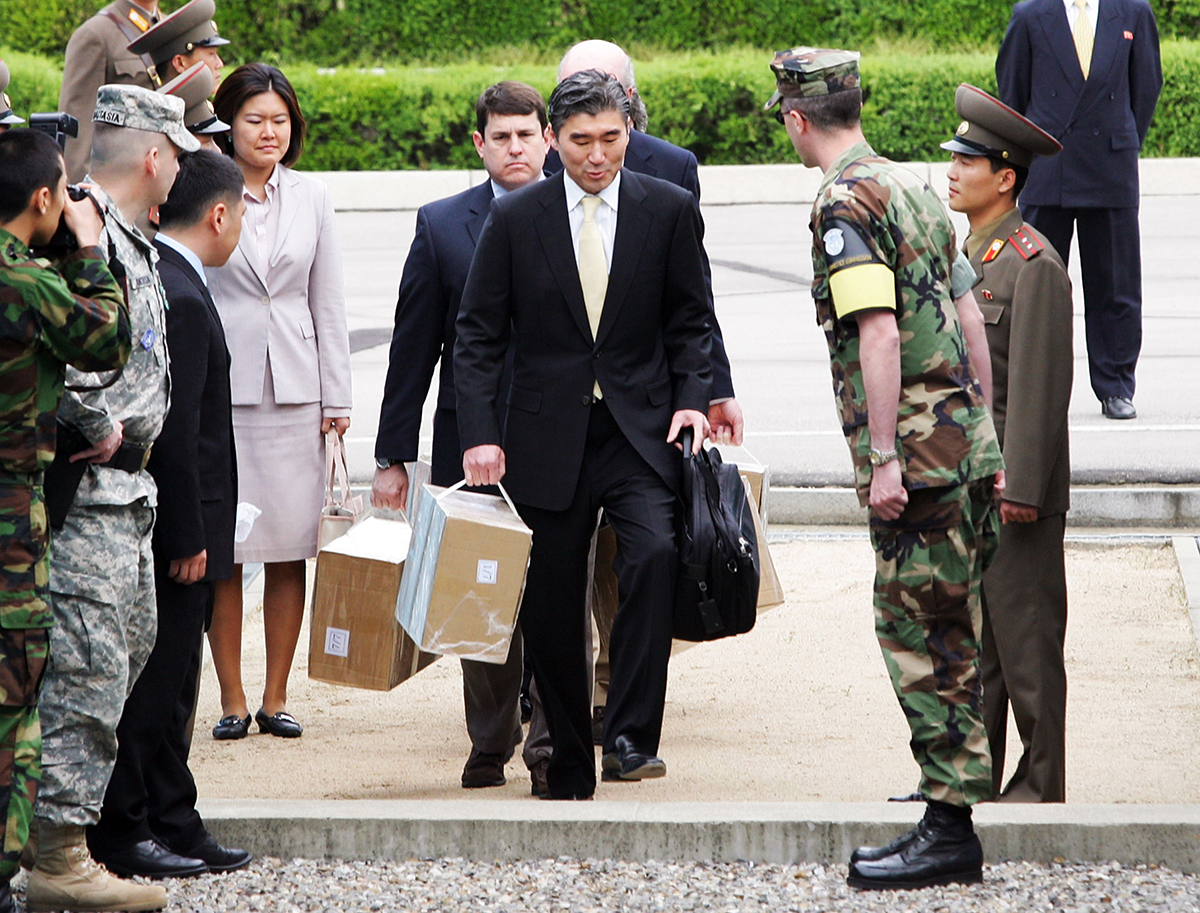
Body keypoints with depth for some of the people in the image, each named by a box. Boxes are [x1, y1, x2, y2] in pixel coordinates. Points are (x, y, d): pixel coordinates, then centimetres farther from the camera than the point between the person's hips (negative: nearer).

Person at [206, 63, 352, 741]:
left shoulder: (312, 198, 11)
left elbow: (329, 304, 13)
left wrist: (336, 399, 8)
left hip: (294, 389, 3)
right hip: (219, 388, -3)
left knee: (290, 548, 3)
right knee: (223, 548, -3)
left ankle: (277, 697, 11)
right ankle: (232, 698, 5)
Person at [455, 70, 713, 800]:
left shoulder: (669, 210, 3)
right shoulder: (515, 220, 2)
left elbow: (691, 321, 9)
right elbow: (479, 335, 3)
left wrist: (692, 397, -7)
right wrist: (480, 433, -7)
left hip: (640, 431, -1)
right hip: (550, 438, 1)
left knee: (656, 553, -26)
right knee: (551, 608, 3)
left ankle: (632, 735, -22)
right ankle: (569, 766, 17)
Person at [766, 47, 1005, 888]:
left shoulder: (845, 202, -12)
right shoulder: (912, 187, 16)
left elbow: (878, 331, -20)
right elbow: (970, 320, 16)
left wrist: (884, 458, -20)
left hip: (914, 452, -9)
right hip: (963, 441, 9)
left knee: (921, 636, -6)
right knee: (950, 632, 16)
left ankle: (951, 830, -6)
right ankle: (956, 783, 24)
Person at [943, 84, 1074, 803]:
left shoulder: (1034, 266, -13)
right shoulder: (965, 255, 14)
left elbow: (1040, 386, -17)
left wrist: (1019, 489, -19)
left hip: (1016, 487, -9)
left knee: (1026, 637, -2)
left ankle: (1040, 785, 5)